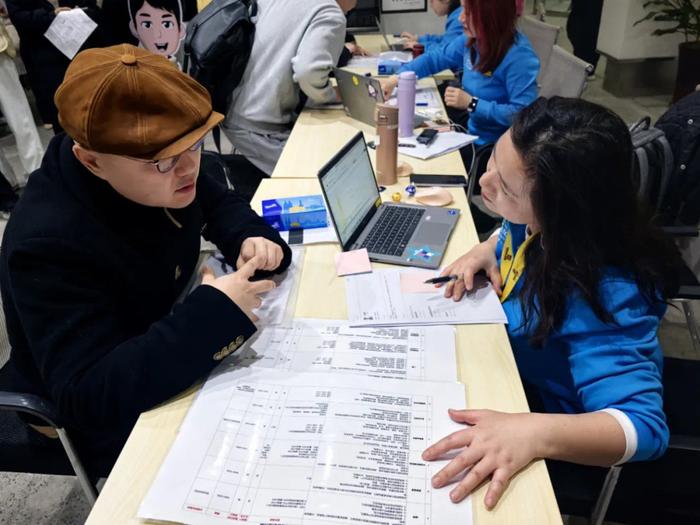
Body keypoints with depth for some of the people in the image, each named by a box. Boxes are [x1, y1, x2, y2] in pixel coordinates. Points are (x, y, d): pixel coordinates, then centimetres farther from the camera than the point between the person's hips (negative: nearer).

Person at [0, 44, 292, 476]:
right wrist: (217, 313, -42)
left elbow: (217, 203, 8)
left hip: (177, 361, 7)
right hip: (119, 422, -6)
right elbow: (90, 397, -35)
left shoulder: (158, 173, -11)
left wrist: (249, 238, -15)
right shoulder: (50, 245, -33)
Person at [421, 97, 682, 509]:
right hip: (512, 371, 7)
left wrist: (534, 433, -55)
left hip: (543, 408, -6)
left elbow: (644, 427, -39)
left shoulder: (600, 294, -39)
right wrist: (487, 250, -13)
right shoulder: (547, 225, -18)